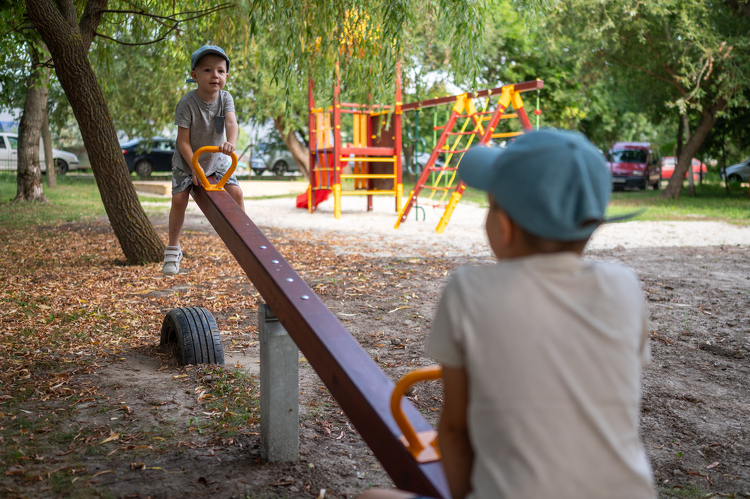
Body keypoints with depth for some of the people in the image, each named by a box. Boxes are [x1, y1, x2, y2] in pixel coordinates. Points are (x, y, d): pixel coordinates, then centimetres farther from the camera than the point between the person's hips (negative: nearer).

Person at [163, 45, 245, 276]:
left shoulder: (225, 98, -15)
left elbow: (231, 123, -33)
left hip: (216, 160, 3)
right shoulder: (187, 103, -24)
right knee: (179, 199, -11)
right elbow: (183, 141, -21)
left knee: (236, 192, -10)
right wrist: (195, 168, -24)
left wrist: (231, 142, -54)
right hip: (187, 161, -3)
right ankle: (173, 249, 7)